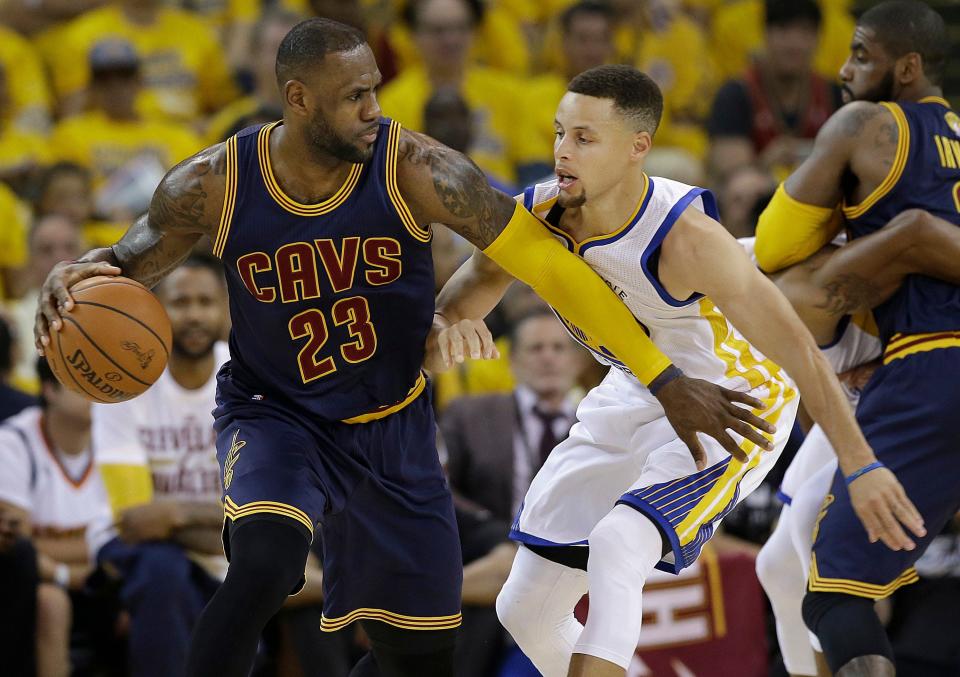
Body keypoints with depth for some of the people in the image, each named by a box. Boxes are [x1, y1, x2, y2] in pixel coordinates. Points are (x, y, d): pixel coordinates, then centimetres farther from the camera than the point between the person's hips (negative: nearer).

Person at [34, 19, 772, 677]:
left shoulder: (414, 169, -22)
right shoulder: (214, 184, -18)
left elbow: (545, 264, -22)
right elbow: (133, 261, 1)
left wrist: (666, 382, -24)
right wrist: (74, 276, -25)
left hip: (391, 427, 2)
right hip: (274, 413, -2)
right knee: (264, 560, -33)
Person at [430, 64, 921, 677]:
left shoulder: (685, 237, -32)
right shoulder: (535, 216, -16)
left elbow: (793, 343, -31)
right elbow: (480, 282, 4)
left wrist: (861, 463, -35)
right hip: (635, 398, 7)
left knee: (616, 547, -34)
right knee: (526, 608, 7)